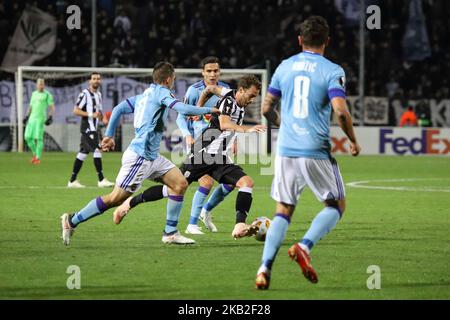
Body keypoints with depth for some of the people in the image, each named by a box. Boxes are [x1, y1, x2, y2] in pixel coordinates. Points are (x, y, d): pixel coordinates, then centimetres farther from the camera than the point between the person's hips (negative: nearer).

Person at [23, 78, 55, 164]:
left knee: (38, 138, -9)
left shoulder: (47, 95, -1)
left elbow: (52, 107, -4)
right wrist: (27, 116, 20)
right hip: (32, 118, 6)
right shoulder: (34, 94, 17)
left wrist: (50, 116, -17)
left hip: (41, 118, -6)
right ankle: (35, 154, 19)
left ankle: (38, 158, 0)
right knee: (28, 137, 0)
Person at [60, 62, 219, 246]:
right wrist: (209, 110, -8)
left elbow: (118, 109, 17)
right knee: (116, 198, -6)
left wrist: (109, 135, 20)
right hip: (139, 156, -10)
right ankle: (72, 221, 3)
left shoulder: (144, 95, 16)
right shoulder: (161, 92, -9)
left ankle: (170, 233, 5)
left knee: (180, 184, 4)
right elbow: (183, 109, -21)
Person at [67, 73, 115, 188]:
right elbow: (76, 110, -13)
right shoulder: (85, 94, -10)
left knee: (83, 153, 10)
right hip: (87, 128, -9)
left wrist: (100, 116, 8)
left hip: (94, 128, 9)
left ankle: (72, 181, 14)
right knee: (97, 150, -15)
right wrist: (91, 115, -21)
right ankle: (101, 180, -13)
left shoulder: (98, 94, 17)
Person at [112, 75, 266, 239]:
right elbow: (223, 124, -36)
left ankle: (239, 226, -26)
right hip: (204, 153, -7)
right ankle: (131, 203, 16)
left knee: (247, 182, -15)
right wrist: (247, 129, -48)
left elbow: (211, 88, 26)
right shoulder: (229, 100, -15)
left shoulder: (239, 101, 9)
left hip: (221, 160, 7)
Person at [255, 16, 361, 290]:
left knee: (284, 212, 12)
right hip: (316, 151, -4)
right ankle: (305, 247, -10)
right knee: (337, 205, 13)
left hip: (285, 151, 4)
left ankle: (265, 267, -5)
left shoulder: (284, 67, 9)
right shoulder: (332, 71, -5)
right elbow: (341, 110, -16)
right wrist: (354, 141, -1)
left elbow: (267, 108, 14)